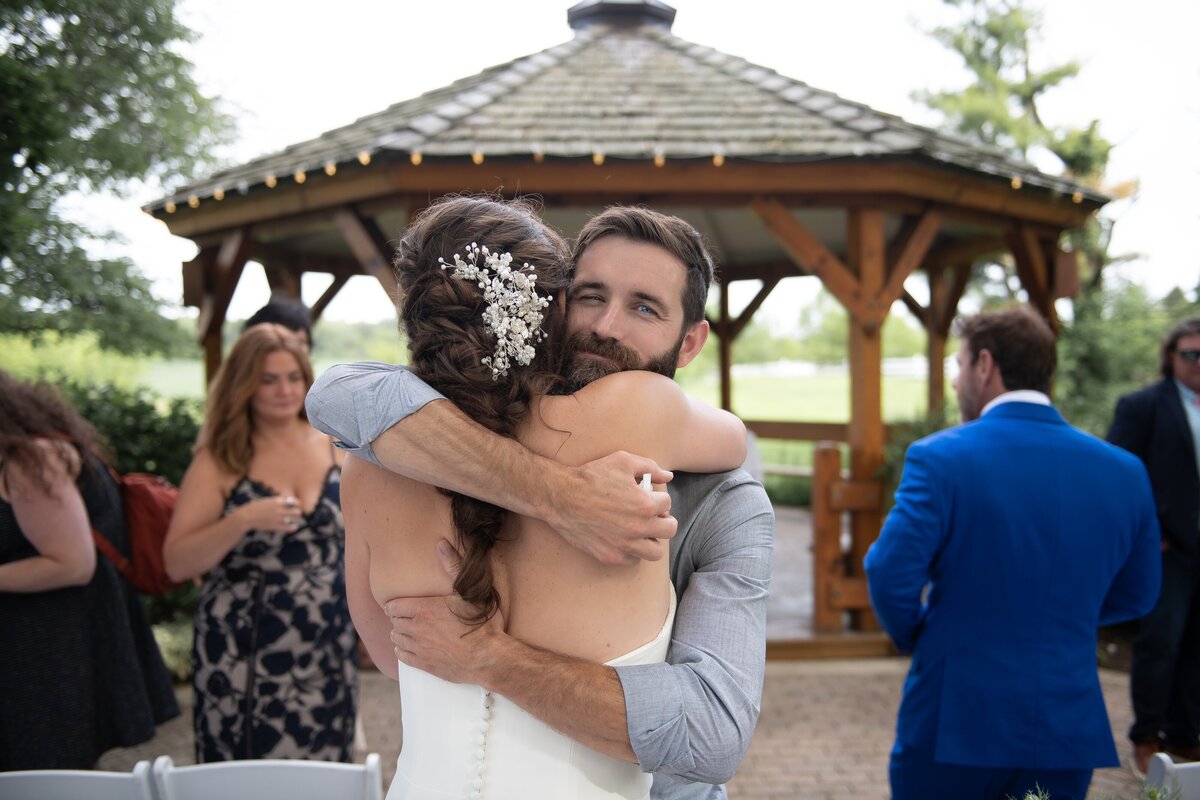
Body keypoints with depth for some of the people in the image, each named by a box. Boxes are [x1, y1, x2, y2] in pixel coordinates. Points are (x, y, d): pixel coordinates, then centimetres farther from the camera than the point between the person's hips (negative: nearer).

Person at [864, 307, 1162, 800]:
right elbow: (1135, 596, 10)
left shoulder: (939, 458, -14)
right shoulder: (1123, 471, 0)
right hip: (1069, 734, 4)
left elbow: (890, 575, -17)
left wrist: (915, 637, 3)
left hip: (956, 723, -3)